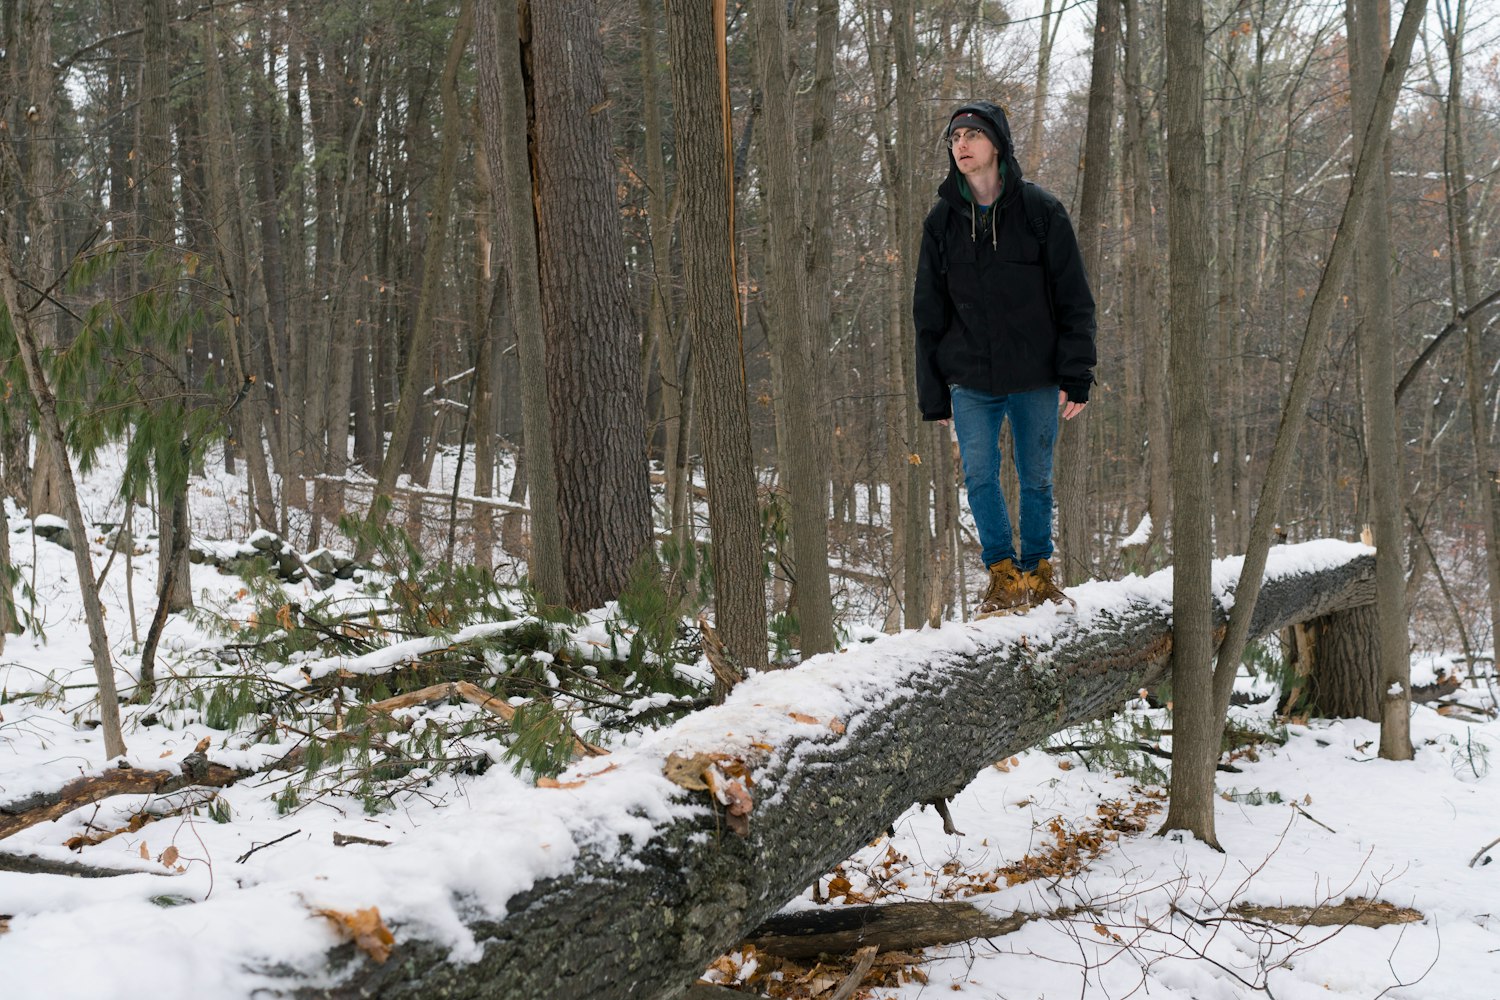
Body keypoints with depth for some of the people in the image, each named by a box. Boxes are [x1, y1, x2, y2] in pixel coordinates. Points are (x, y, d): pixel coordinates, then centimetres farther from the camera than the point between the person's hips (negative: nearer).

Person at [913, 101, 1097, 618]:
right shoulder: (942, 221, 4)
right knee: (979, 474, -6)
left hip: (1035, 376, -1)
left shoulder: (1040, 211, -4)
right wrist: (933, 394, 5)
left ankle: (1038, 571, 25)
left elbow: (1074, 299, -2)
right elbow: (929, 313, 8)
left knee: (1036, 478, 7)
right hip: (970, 378, 2)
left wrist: (1076, 376, -8)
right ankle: (1004, 574, 9)